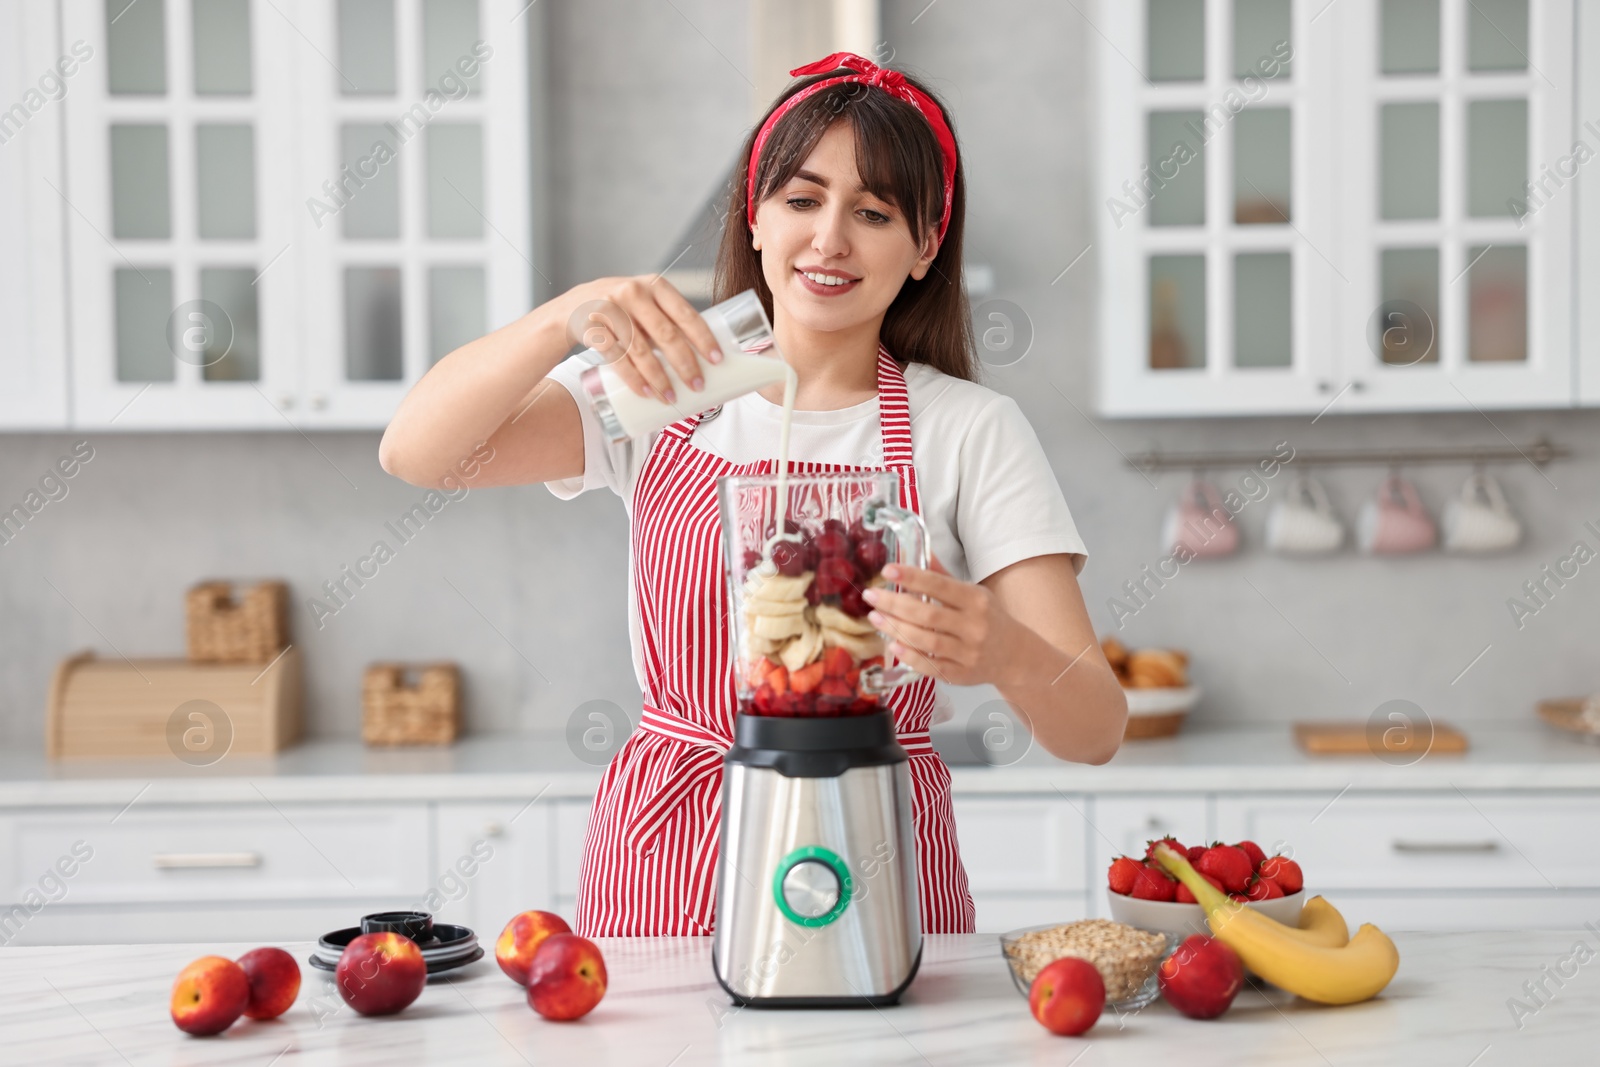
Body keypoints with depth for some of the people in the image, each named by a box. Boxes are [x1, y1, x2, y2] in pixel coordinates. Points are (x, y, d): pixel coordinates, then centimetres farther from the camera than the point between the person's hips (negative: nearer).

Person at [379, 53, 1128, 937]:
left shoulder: (972, 431, -1)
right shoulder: (666, 392, 5)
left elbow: (1095, 732, -8)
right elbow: (414, 453, -8)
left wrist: (1005, 655, -31)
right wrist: (571, 314, -22)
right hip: (666, 868, 2)